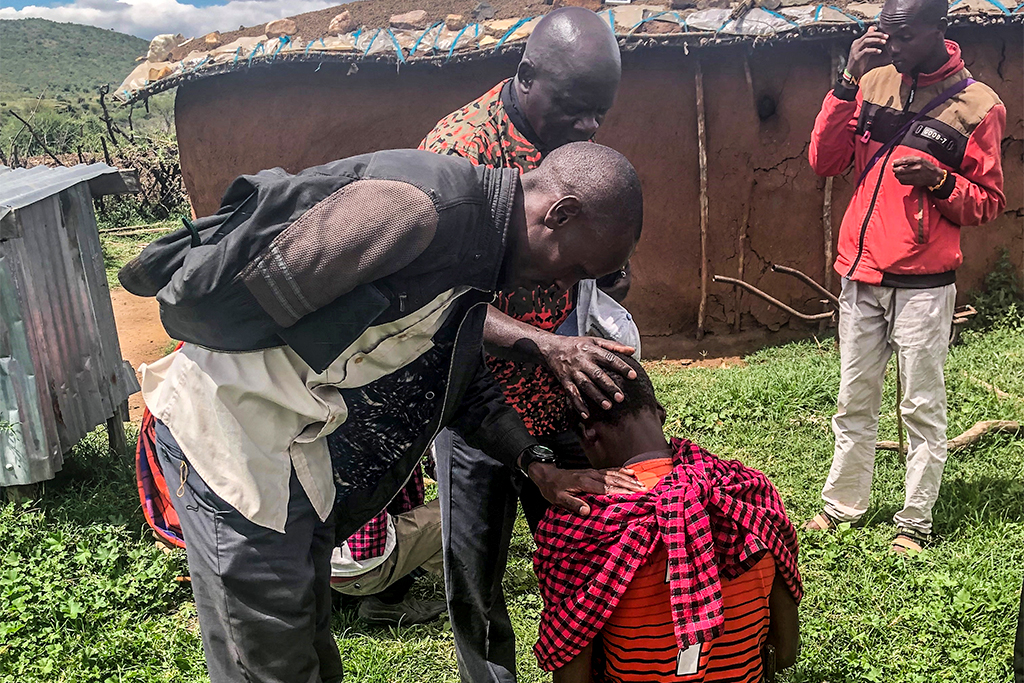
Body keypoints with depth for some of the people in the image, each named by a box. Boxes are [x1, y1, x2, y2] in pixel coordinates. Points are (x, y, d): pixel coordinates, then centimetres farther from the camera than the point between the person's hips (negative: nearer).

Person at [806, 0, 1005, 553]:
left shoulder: (975, 105, -3)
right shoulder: (875, 81, 7)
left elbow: (988, 203, 2)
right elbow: (824, 161, 0)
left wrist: (939, 181, -17)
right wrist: (848, 82, -8)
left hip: (923, 284, -4)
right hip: (860, 276, 4)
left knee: (922, 407, 4)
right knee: (854, 403, 13)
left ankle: (914, 524, 16)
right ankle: (842, 505, 27)